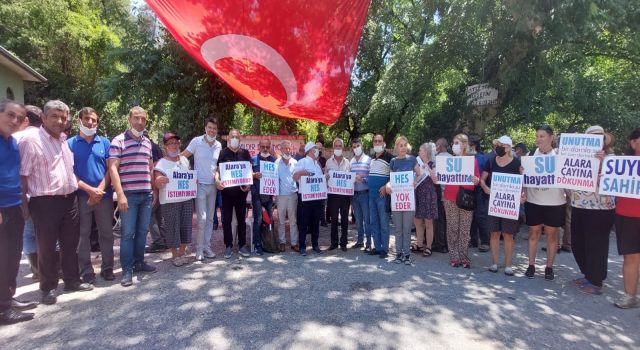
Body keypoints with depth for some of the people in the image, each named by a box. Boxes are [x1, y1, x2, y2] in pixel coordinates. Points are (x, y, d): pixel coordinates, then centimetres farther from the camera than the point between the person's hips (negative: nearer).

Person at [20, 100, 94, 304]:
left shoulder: (64, 140, 12)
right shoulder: (31, 141, -10)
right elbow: (23, 175, -12)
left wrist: (76, 187, 18)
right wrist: (24, 202, -13)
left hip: (69, 200, 7)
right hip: (45, 202, -7)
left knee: (70, 244, 14)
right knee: (47, 247, 5)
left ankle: (72, 281, 27)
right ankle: (48, 288, 19)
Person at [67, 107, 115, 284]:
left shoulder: (105, 142, 7)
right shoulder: (70, 143, 2)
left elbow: (110, 169, 3)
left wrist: (100, 190, -10)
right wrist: (90, 190, -13)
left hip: (104, 195, 1)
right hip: (81, 196, -1)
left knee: (107, 233, 7)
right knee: (83, 235, 5)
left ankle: (107, 268, 18)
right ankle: (86, 272, 14)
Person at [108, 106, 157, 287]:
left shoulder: (148, 142, 13)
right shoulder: (119, 141, -5)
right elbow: (113, 169, -11)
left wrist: (153, 190, 16)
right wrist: (120, 195, -18)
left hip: (146, 194, 6)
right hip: (129, 194, -5)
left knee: (142, 231, 12)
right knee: (127, 233, 0)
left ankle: (139, 262, 25)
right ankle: (127, 269, 8)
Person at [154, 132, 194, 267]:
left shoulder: (185, 160, 11)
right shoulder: (161, 164, -7)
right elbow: (158, 185, -11)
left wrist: (194, 181, 3)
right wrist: (158, 181, -32)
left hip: (187, 199, 5)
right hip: (169, 201, -5)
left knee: (185, 225, 8)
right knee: (172, 227, 0)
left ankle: (182, 252, 21)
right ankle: (175, 255, 12)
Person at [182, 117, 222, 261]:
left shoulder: (219, 145, 6)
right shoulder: (197, 141, -8)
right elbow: (182, 156, -6)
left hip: (213, 185, 5)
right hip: (200, 185, -5)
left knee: (210, 218, 9)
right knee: (202, 218, -9)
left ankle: (207, 247, 20)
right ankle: (199, 249, 6)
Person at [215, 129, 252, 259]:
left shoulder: (245, 153, 6)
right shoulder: (223, 153, 0)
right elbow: (218, 169, -4)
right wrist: (217, 180, -24)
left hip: (241, 190, 2)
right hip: (227, 190, -1)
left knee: (241, 219, 8)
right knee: (226, 219, 4)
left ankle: (242, 245, 17)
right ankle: (228, 246, 14)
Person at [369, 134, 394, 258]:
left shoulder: (389, 157, -8)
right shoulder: (372, 157, 15)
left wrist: (386, 186, -20)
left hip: (382, 194, -7)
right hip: (371, 194, 7)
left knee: (383, 222, -2)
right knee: (373, 222, 10)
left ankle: (384, 248, 6)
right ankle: (377, 247, 19)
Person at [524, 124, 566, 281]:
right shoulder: (530, 155, 4)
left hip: (554, 203, -1)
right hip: (533, 201, 1)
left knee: (552, 234, 8)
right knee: (533, 233, 9)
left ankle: (549, 267, 19)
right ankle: (531, 265, 18)